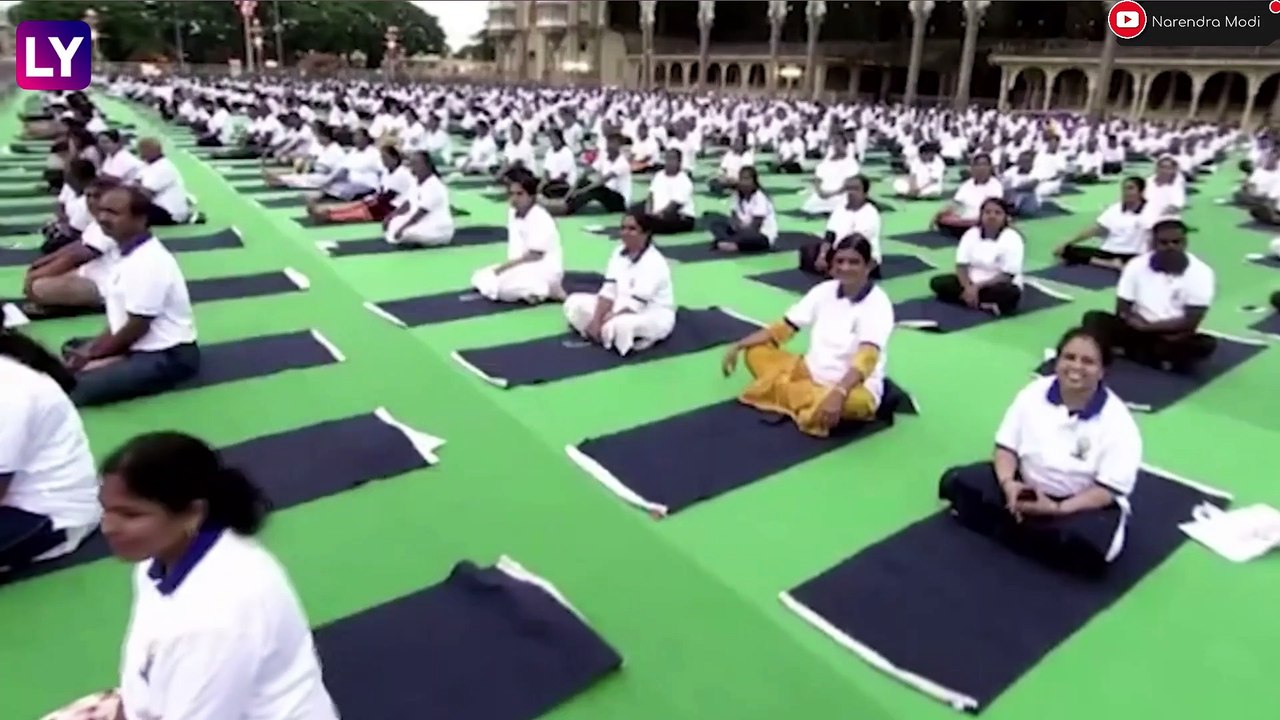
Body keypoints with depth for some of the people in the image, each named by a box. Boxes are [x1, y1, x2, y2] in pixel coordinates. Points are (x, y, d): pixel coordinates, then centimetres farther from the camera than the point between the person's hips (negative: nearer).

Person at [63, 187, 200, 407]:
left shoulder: (148, 262, -23)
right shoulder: (128, 252, 8)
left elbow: (137, 327, -19)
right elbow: (120, 316, 14)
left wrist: (92, 353, -6)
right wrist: (92, 347, 2)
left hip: (167, 356, -10)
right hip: (137, 344, 10)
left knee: (77, 387, -24)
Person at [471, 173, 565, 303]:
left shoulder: (540, 218, -20)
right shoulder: (512, 213, 6)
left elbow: (535, 255, -22)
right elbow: (514, 247, 12)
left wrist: (506, 266, -19)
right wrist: (507, 266, -5)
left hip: (545, 269, -9)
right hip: (521, 266, 10)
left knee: (505, 288, -31)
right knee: (480, 278, 4)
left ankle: (547, 290, -12)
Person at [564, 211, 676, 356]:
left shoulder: (654, 263, -24)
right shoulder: (619, 252, -1)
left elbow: (635, 305, -27)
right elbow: (608, 290, -5)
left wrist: (605, 321, -25)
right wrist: (596, 320, -17)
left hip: (654, 316, -8)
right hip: (622, 308, 8)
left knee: (620, 325, -42)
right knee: (574, 303, -3)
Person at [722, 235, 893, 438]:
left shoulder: (878, 304, -16)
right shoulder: (825, 290, 2)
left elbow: (867, 357, -31)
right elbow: (784, 327, 6)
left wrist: (838, 393, -48)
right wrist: (737, 346, -3)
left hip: (853, 387, -6)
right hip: (811, 373, 6)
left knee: (855, 402, -42)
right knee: (756, 352, -3)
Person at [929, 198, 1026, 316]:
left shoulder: (1013, 239, -15)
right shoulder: (971, 234, -3)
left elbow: (1007, 276, -19)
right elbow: (961, 265, -7)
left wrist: (978, 286, -27)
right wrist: (968, 287, -26)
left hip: (997, 285, -5)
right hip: (972, 281, 5)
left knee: (1011, 294, -38)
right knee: (937, 282, -18)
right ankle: (985, 304, -24)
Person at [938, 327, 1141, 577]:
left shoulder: (1117, 420, -18)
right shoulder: (1035, 393, -7)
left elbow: (1109, 490, -18)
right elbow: (1006, 445, -2)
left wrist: (1057, 509, -30)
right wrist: (1008, 483, -23)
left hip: (1085, 503, -2)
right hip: (1027, 487, 3)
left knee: (1087, 545, -37)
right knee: (956, 481, -12)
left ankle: (1009, 525, -17)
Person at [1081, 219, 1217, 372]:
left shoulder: (1200, 272, -10)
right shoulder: (1136, 266, -6)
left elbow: (1190, 323, -13)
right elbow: (1122, 311, -5)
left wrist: (1147, 326, -16)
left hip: (1173, 337, 0)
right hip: (1138, 329, 1)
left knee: (1206, 344, -32)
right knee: (1094, 318, -22)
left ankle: (1129, 350, -25)